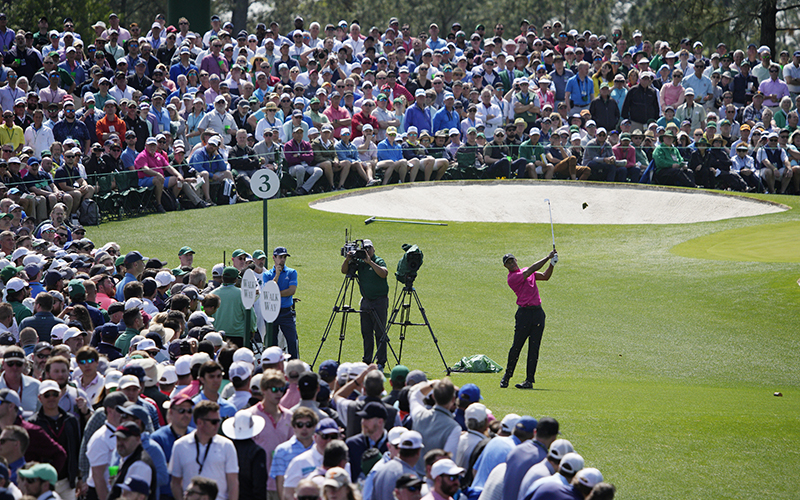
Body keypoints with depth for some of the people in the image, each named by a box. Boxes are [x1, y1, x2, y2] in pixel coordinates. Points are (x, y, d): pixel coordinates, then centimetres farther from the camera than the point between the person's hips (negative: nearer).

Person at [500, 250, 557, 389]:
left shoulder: (526, 272, 18)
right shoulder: (512, 278, -6)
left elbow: (545, 276, 15)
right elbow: (531, 270, -12)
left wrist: (552, 264, -1)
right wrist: (547, 258, -8)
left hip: (538, 312, 5)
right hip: (524, 313, -5)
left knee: (534, 348, 0)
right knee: (517, 346, -4)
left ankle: (530, 380, 0)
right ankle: (507, 376, 12)